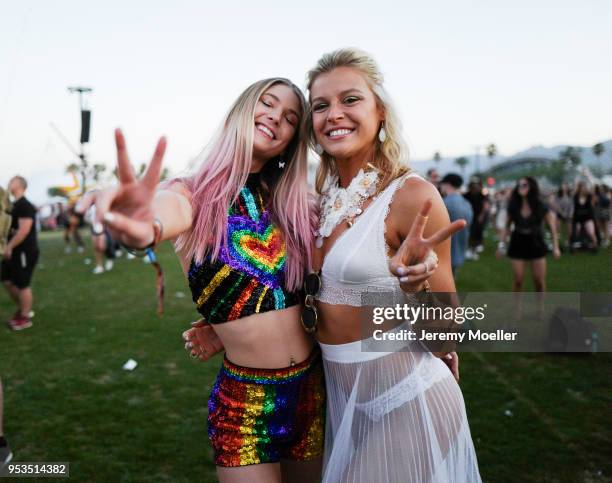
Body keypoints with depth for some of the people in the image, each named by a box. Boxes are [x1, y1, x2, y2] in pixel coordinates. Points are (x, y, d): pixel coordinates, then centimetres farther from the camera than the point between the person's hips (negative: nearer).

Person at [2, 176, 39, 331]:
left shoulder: (24, 206, -17)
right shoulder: (16, 205, 14)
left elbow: (24, 230, -25)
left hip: (25, 252, -10)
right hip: (15, 251, 10)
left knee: (23, 285, -2)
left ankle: (25, 318, 10)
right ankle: (22, 309, 29)